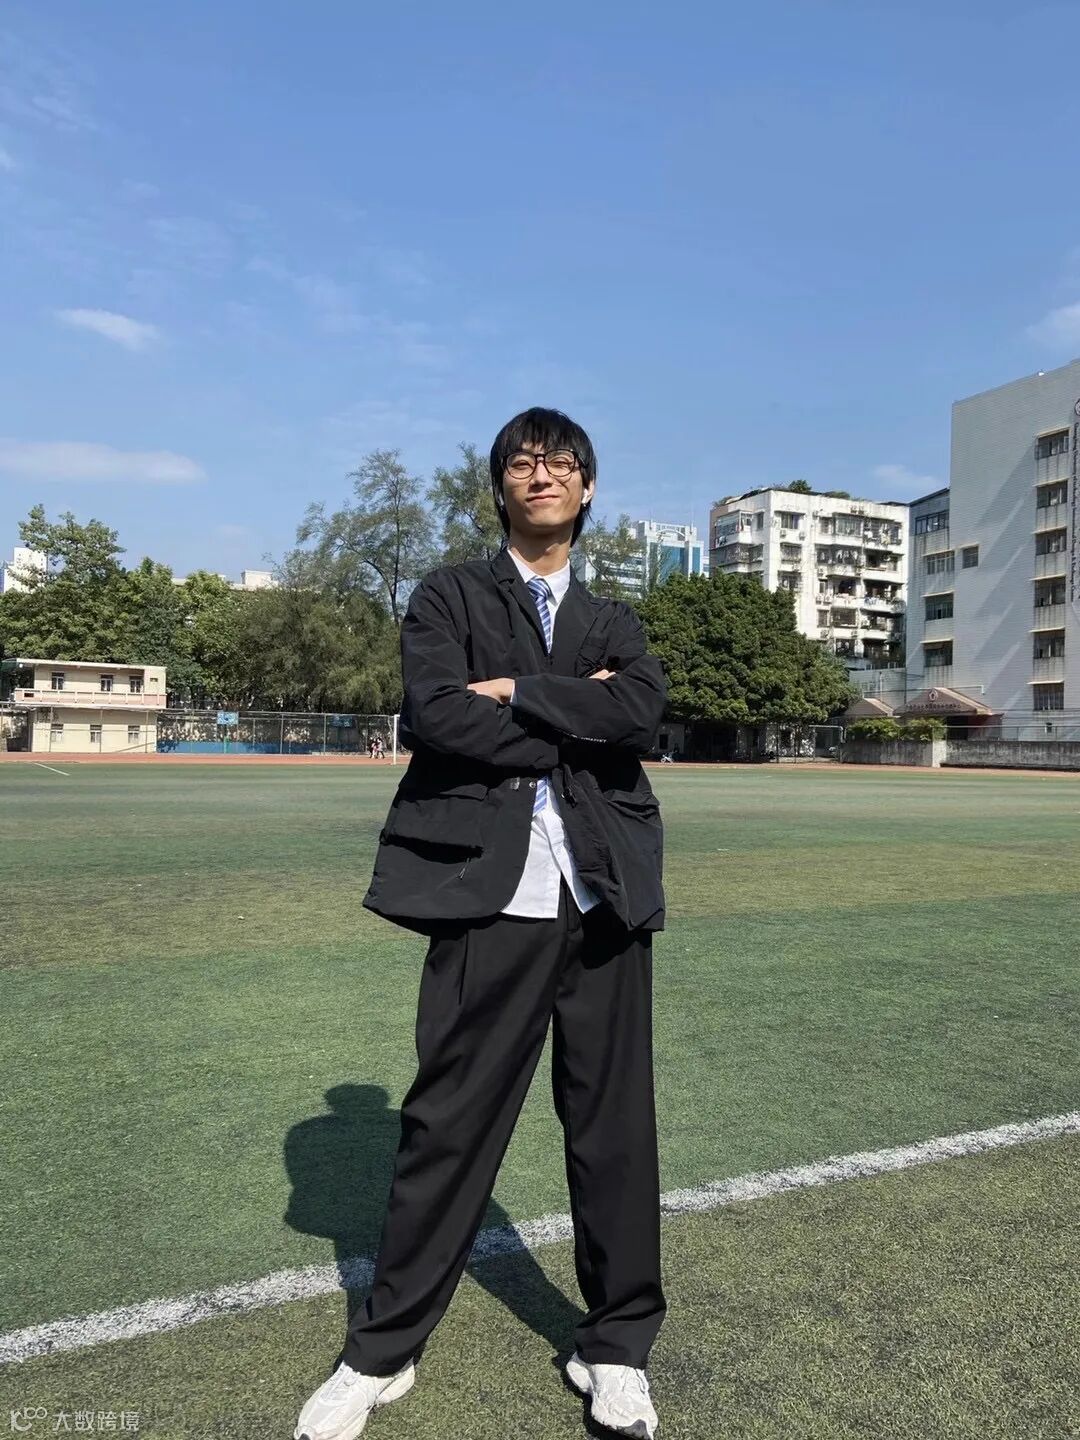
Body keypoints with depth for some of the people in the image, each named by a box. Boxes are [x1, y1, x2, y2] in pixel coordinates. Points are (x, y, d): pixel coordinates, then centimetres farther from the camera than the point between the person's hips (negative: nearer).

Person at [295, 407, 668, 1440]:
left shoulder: (613, 621, 17)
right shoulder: (448, 596, 9)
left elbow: (642, 712, -4)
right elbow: (430, 716, -10)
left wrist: (514, 692, -9)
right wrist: (573, 721, -6)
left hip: (604, 896, 3)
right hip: (490, 897, -3)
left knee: (615, 1122, 10)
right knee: (448, 1122, 5)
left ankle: (616, 1346, 29)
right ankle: (382, 1352, 26)